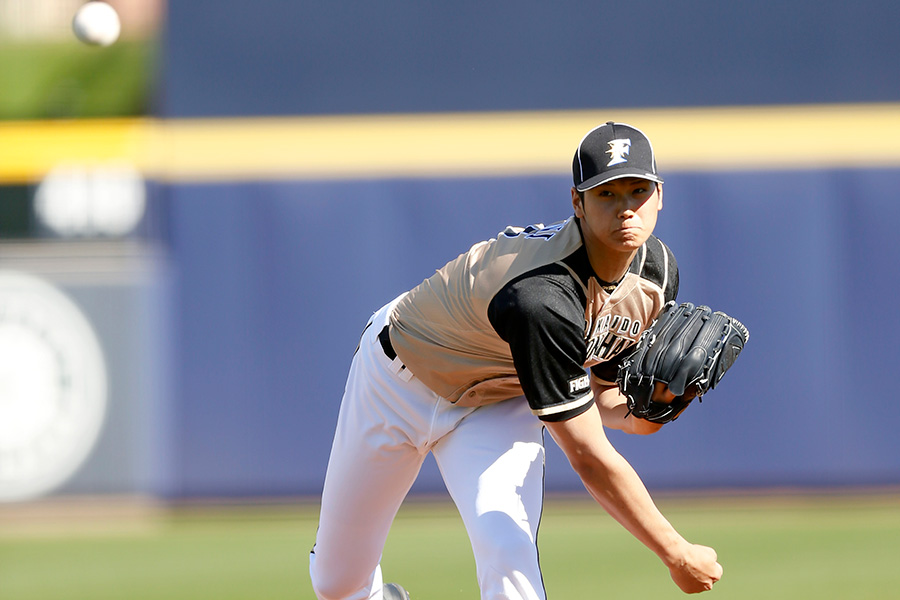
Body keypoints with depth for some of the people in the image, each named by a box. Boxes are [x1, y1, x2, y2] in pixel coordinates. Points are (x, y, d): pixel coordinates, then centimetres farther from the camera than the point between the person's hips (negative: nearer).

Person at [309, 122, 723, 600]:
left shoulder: (657, 270, -17)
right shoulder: (542, 297, -42)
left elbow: (601, 393, -2)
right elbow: (589, 458, -39)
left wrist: (637, 413, -26)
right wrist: (677, 555, -34)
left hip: (500, 405, 5)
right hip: (402, 378, -5)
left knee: (507, 558, -24)